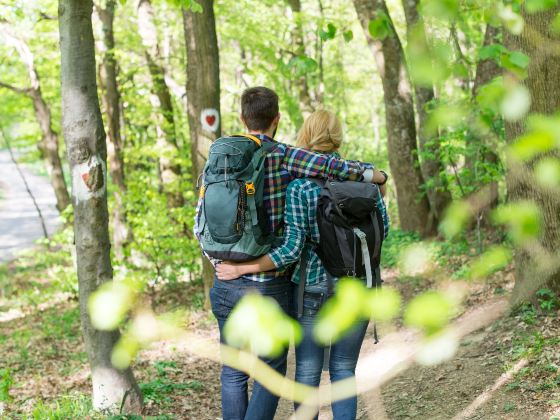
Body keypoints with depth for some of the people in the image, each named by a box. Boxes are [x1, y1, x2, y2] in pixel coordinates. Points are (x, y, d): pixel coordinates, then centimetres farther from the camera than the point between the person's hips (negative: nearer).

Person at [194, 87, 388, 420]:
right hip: (270, 287, -4)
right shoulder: (281, 156, -9)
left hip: (227, 285, 4)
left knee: (233, 374, 14)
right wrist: (375, 174, -4)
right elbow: (330, 167, -21)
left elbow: (202, 224, 3)